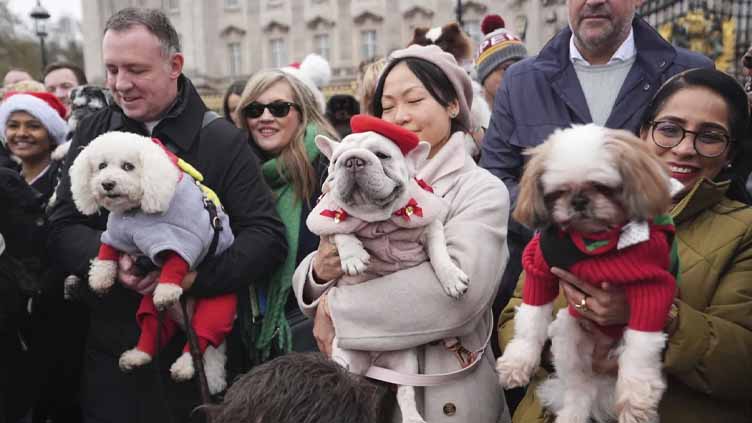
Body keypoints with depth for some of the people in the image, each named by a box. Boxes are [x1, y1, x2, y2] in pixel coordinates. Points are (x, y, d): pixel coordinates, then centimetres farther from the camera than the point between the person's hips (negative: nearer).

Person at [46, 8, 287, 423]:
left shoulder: (223, 140, -7)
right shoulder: (91, 134, 4)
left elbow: (267, 236, -11)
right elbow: (62, 228, 2)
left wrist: (199, 276, -26)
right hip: (110, 344, 3)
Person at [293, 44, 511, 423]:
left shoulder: (481, 191, -11)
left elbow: (458, 291, -28)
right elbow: (312, 281, 2)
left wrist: (338, 311, -21)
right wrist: (319, 271, -20)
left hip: (442, 393, -3)